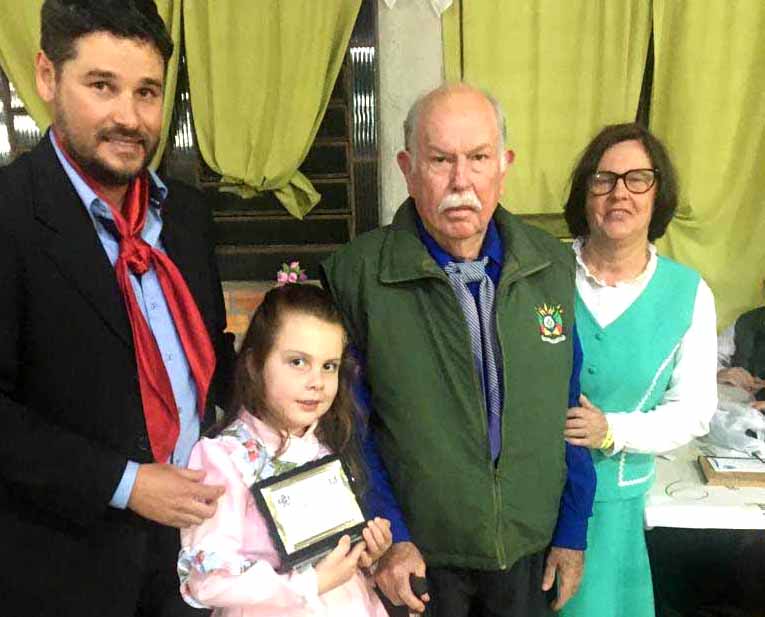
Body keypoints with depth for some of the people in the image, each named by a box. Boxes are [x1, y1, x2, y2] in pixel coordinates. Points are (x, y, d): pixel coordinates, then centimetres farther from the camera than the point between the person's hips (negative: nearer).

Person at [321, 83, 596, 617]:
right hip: (416, 560, -2)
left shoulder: (553, 267, -5)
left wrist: (573, 532, 3)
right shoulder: (356, 274, -15)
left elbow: (571, 408, 2)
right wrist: (388, 536, -11)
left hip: (531, 552, 3)